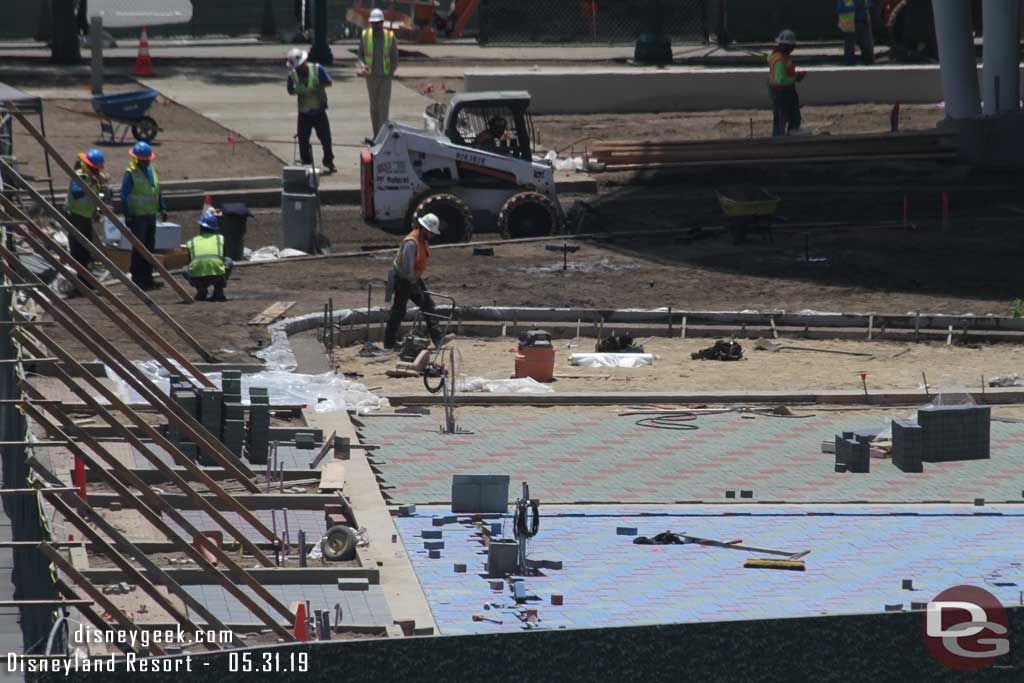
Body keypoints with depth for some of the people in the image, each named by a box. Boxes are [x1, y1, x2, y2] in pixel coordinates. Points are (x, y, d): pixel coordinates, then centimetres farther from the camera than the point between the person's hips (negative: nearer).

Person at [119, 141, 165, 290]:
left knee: (149, 247, 12)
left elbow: (158, 191, 20)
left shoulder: (152, 170, 11)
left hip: (151, 215, 7)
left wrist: (162, 208, 13)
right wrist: (127, 215, -17)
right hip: (137, 216, -7)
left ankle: (147, 279, 19)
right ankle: (137, 280, -1)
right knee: (139, 248, -5)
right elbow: (124, 196, -13)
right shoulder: (130, 173, -11)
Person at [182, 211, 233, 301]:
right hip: (217, 276, -1)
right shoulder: (220, 239, 23)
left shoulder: (191, 242, 23)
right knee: (228, 262, 29)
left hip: (197, 279, 1)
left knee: (184, 270, 32)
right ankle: (218, 291, 17)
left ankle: (201, 290, 13)